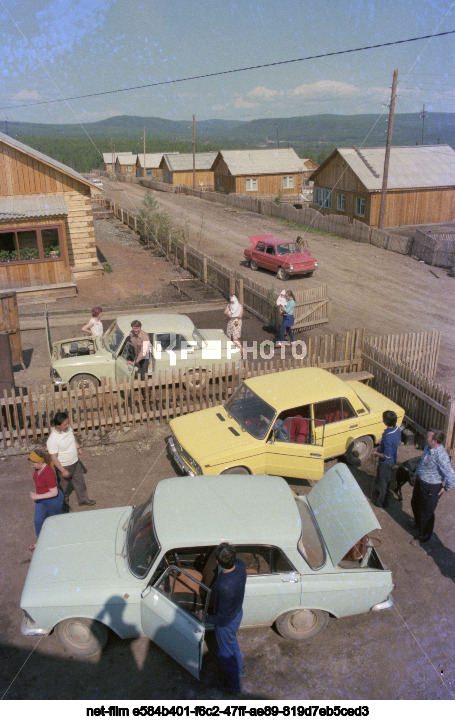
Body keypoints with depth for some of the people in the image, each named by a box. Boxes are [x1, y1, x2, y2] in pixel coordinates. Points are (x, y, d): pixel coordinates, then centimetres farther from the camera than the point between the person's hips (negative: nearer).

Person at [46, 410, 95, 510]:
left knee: (80, 481, 25)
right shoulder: (52, 440, -33)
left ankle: (83, 499, 48)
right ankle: (64, 508, 41)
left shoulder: (68, 428, -12)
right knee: (64, 488, 17)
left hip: (75, 462, 6)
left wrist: (78, 448, 16)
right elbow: (53, 457, -27)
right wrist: (63, 470, -23)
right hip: (64, 466, -6)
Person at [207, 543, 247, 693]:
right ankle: (239, 668, 61)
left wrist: (208, 618, -15)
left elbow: (223, 617, -31)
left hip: (226, 623, -7)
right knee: (232, 643, 35)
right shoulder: (240, 565, -24)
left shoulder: (225, 587, -44)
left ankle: (234, 684, 47)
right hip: (237, 612, 7)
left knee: (226, 653, 23)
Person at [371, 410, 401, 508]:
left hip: (385, 462, -8)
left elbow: (387, 456, -32)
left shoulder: (388, 436, -37)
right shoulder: (397, 429, -11)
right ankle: (386, 495, 48)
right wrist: (380, 448, 12)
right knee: (387, 479, 29)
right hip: (393, 459, 8)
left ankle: (381, 503, 31)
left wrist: (376, 453, -15)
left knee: (381, 482, 14)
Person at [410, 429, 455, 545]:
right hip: (420, 482, 9)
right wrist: (416, 475, 20)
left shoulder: (441, 456, -35)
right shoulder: (428, 447, -6)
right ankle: (418, 523, 59)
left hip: (431, 488, -9)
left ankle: (423, 537, 35)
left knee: (426, 513, 11)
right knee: (415, 504, 30)